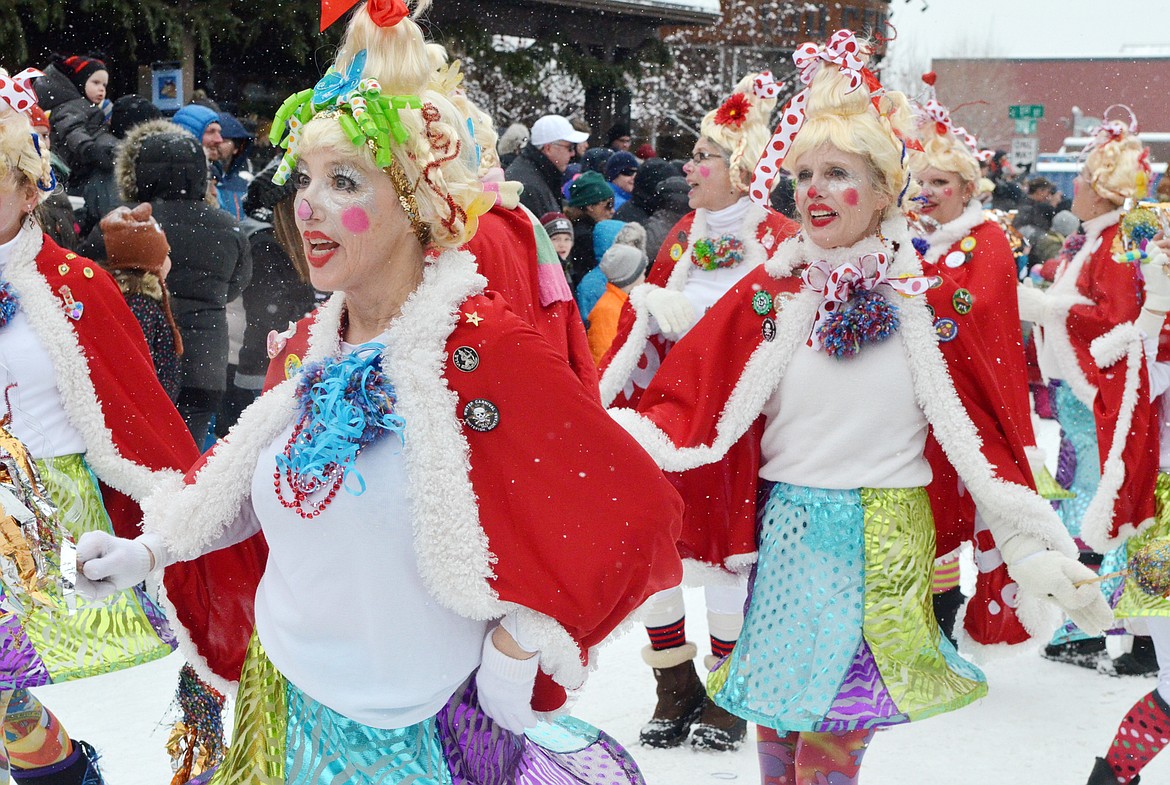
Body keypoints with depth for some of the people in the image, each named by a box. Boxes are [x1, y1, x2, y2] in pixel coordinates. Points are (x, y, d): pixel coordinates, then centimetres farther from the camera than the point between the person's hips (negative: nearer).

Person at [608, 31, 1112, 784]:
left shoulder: (927, 300, -2)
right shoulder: (769, 293, -1)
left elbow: (983, 439, 2)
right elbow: (686, 413, -4)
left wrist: (1043, 554, -1)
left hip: (888, 542, -1)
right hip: (788, 533, 1)